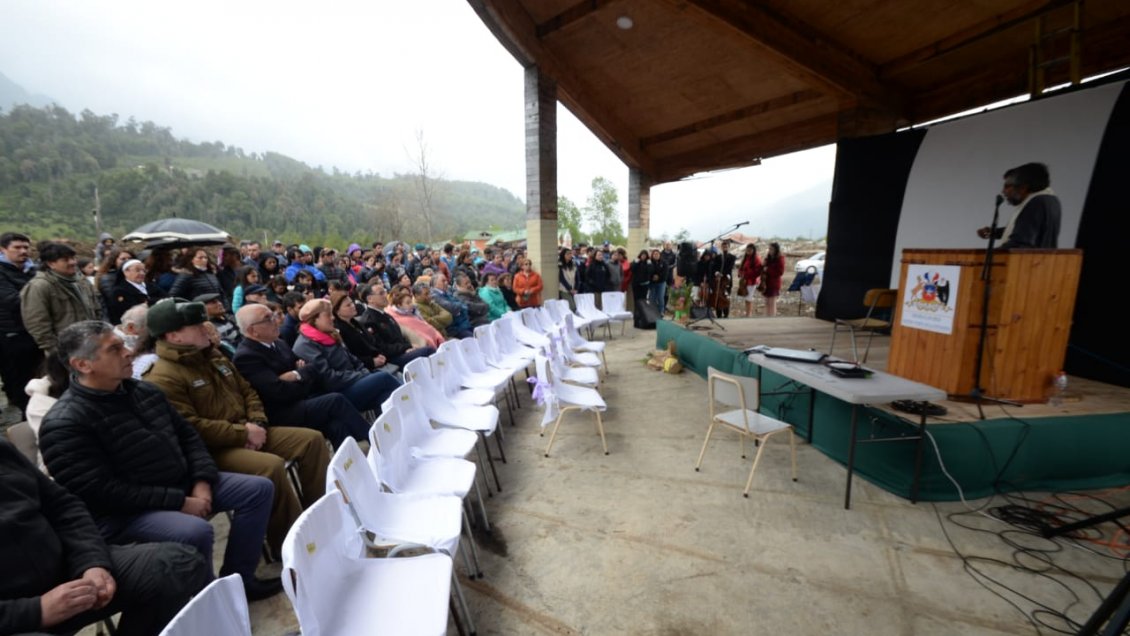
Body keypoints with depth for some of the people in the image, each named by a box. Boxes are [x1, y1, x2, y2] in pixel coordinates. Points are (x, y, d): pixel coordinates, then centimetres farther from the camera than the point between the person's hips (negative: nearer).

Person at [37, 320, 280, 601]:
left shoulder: (144, 390, 6)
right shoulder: (64, 423, -17)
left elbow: (187, 435, 11)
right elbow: (101, 492, -22)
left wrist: (202, 480, -5)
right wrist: (179, 502, -21)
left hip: (181, 484, 8)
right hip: (122, 511, -7)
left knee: (259, 489, 0)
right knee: (195, 531, -33)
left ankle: (237, 579, 9)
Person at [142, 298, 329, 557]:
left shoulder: (213, 356, 14)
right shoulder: (163, 377, -14)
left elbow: (248, 392, 17)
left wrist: (257, 424, -2)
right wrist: (244, 433, -18)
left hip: (247, 434, 9)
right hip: (211, 450, -8)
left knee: (312, 439, -4)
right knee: (272, 465, -33)